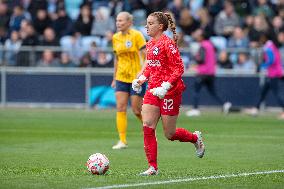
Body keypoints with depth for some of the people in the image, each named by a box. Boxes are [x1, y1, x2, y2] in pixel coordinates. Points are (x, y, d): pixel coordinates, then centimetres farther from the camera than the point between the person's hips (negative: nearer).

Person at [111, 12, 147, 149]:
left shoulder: (136, 35, -10)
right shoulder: (115, 37, 7)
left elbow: (146, 55, -12)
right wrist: (114, 78, 17)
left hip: (136, 77, -5)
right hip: (121, 77, 5)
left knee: (137, 110, -2)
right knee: (120, 108, -5)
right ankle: (122, 141, -3)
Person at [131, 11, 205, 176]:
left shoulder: (167, 43, -15)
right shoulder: (150, 44, 10)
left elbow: (179, 68, -17)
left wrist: (166, 86, -25)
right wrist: (142, 79, 5)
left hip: (170, 91, -7)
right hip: (153, 90, 7)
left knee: (170, 134, 2)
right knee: (147, 127, -7)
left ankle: (195, 138, 32)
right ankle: (153, 167, -3)